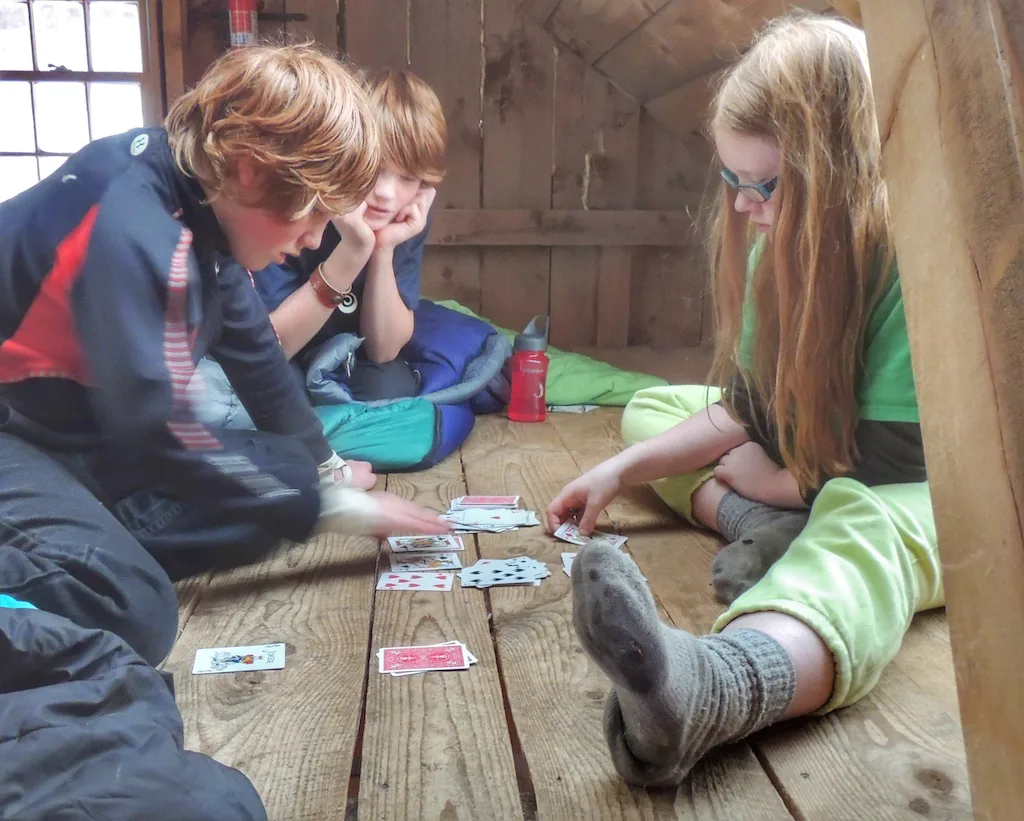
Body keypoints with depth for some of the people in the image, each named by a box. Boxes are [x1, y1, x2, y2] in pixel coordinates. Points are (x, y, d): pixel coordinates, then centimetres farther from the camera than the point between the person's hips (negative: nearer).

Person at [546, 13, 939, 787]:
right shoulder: (779, 250, -5)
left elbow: (887, 464, -27)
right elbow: (742, 411, -1)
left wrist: (778, 480, -9)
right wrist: (620, 470, -12)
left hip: (923, 493, -8)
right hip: (814, 470, 9)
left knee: (863, 526, -44)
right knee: (650, 406, 10)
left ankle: (710, 688, -77)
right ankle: (758, 525, -20)